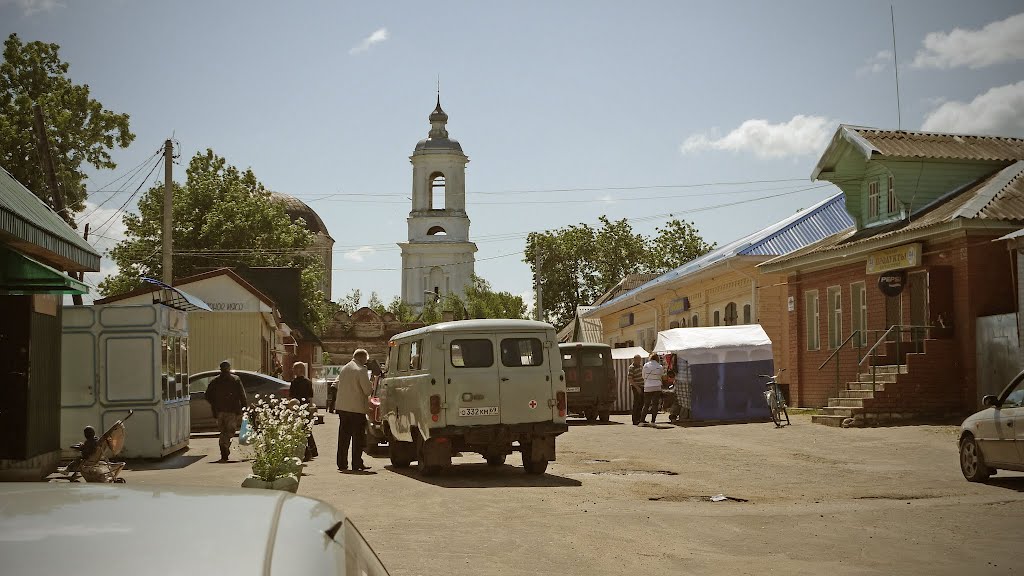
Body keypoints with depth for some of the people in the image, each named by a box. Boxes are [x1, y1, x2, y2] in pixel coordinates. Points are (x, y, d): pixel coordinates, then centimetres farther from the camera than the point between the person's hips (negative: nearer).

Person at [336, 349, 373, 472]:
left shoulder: (344, 369, 11)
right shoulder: (361, 370, -12)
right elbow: (367, 390, -14)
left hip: (342, 406, 7)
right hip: (357, 407, -7)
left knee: (343, 436, 10)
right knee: (358, 437, 2)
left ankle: (342, 463, 11)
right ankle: (357, 464, 3)